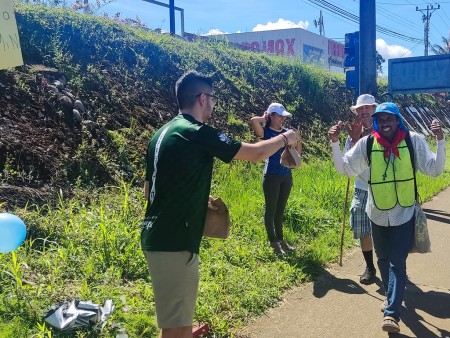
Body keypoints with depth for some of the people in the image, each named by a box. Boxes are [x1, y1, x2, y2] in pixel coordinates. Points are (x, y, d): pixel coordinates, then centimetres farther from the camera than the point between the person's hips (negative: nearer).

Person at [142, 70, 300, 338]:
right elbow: (256, 153, -9)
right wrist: (285, 138, 9)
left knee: (177, 316, 25)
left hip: (157, 236, 10)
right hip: (174, 242, -10)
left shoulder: (163, 134, 12)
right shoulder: (197, 133, -15)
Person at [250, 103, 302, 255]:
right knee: (271, 209, 5)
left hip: (287, 176, 6)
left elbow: (297, 152, 12)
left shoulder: (286, 132, 9)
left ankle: (280, 239, 28)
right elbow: (253, 120, -27)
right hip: (272, 176, -6)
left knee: (280, 210, 16)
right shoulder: (266, 132, -7)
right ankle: (273, 242, 16)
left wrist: (298, 139, -6)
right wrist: (265, 119, -7)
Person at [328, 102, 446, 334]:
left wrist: (440, 141, -25)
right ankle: (393, 297, 42)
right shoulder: (367, 144, -7)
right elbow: (344, 167, -5)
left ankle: (391, 313, -4)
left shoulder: (413, 141, -10)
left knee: (397, 262, -6)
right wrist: (335, 143, -17)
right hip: (378, 214, 3)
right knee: (383, 260, 18)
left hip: (404, 214, -3)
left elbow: (434, 170, -12)